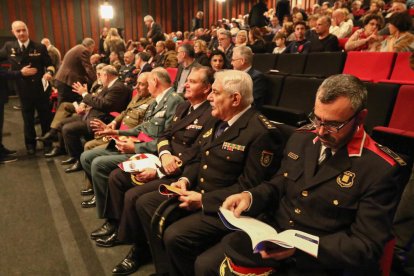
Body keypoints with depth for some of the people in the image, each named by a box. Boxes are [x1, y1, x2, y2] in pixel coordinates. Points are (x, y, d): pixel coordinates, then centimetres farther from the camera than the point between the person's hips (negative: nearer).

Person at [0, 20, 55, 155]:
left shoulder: (40, 47, -5)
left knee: (45, 116, 9)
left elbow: (49, 64, -5)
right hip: (23, 90, 2)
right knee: (28, 118, 14)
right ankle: (30, 144, 29)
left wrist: (49, 72, -25)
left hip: (40, 89, -2)